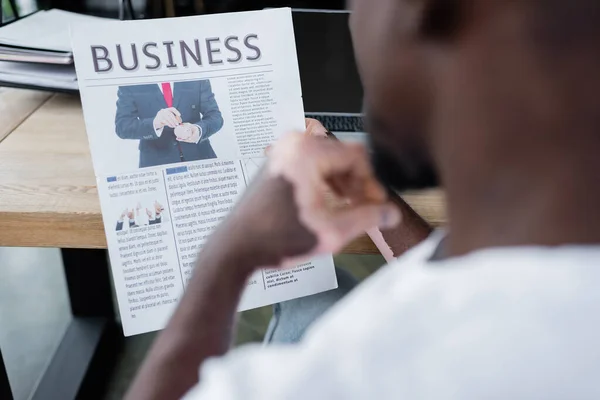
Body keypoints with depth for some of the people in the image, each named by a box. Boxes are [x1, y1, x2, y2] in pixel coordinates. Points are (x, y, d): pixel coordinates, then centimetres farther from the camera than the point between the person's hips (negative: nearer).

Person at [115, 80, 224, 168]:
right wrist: (154, 124, -30)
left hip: (198, 157, 1)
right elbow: (121, 126, -11)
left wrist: (199, 129, -26)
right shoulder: (129, 86, -4)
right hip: (157, 162, -1)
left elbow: (215, 115, -4)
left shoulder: (197, 79, -1)